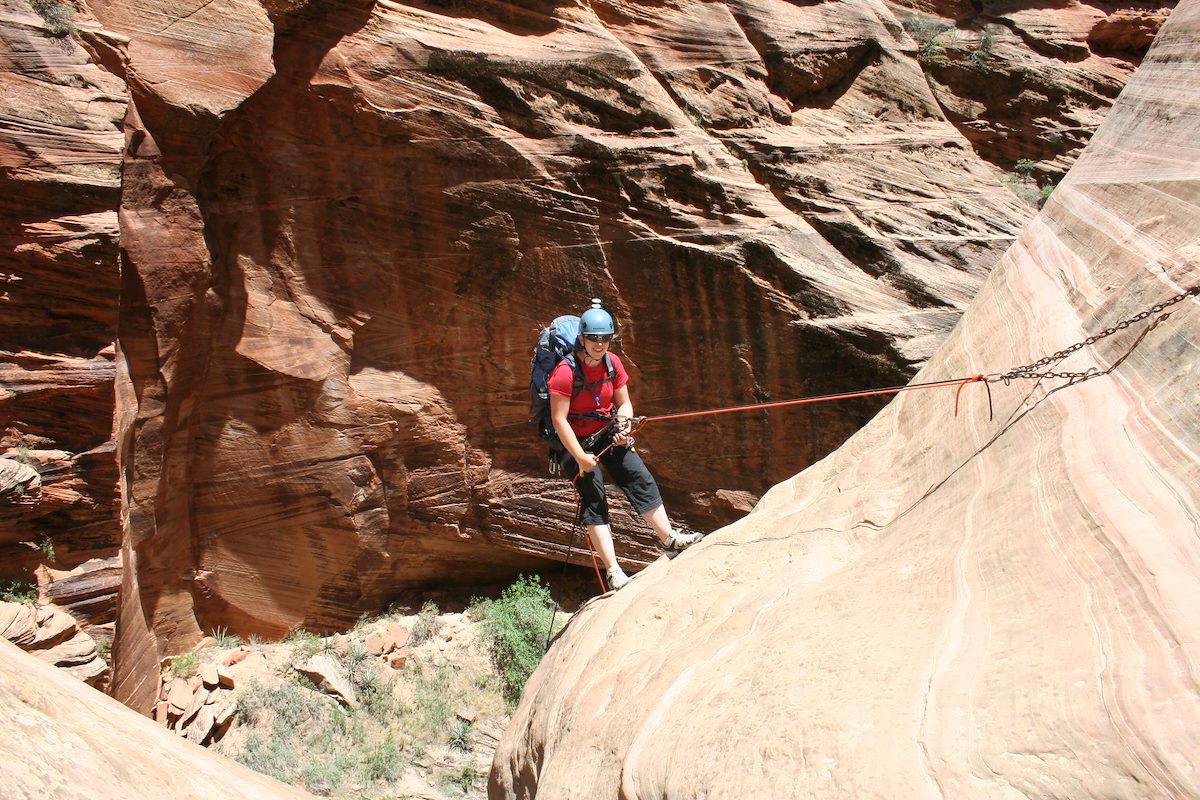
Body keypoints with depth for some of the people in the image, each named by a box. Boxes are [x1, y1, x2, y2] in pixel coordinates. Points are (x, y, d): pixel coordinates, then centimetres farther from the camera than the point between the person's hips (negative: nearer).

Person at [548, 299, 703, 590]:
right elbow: (559, 419, -23)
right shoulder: (565, 372, -24)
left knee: (640, 479, 2)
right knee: (593, 499, -8)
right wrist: (580, 457, -23)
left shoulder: (613, 363, -5)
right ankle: (613, 572, -7)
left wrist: (623, 424, -17)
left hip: (608, 434, 6)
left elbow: (624, 403, 5)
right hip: (577, 442, -6)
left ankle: (669, 538, 19)